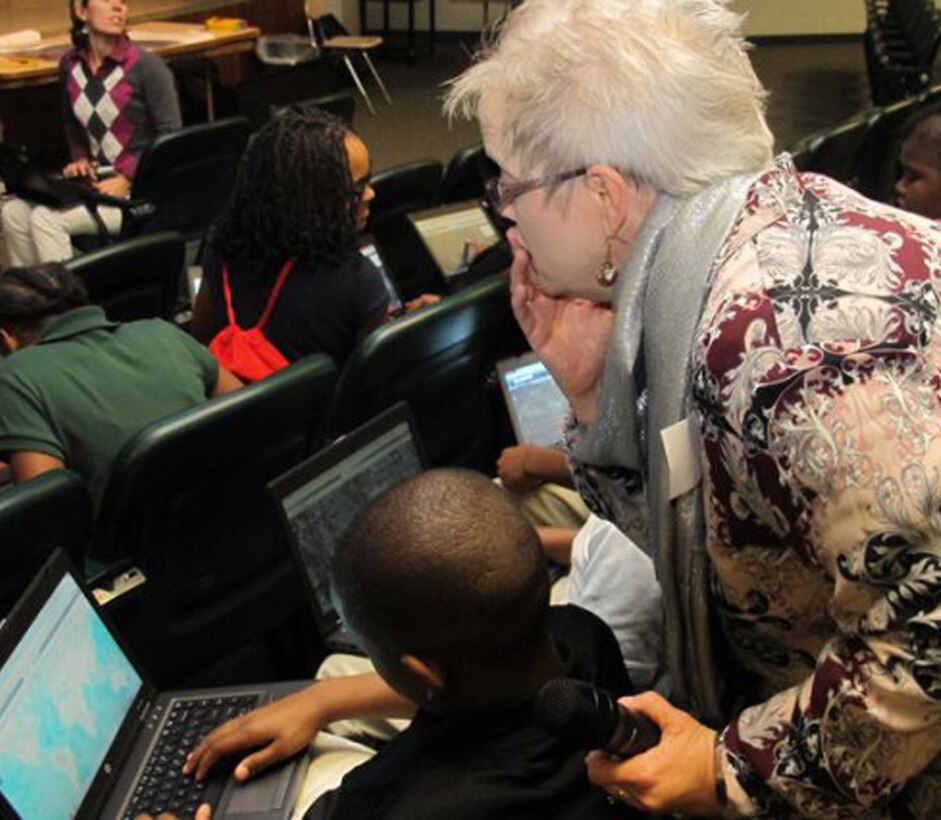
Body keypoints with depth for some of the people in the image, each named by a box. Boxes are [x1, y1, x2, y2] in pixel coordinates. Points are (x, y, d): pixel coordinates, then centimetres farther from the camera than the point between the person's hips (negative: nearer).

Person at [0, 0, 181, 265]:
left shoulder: (147, 66, -12)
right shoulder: (70, 65, 8)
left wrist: (126, 179, -17)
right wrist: (80, 158, 6)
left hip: (142, 187, -6)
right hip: (97, 179, 7)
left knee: (47, 219, -22)